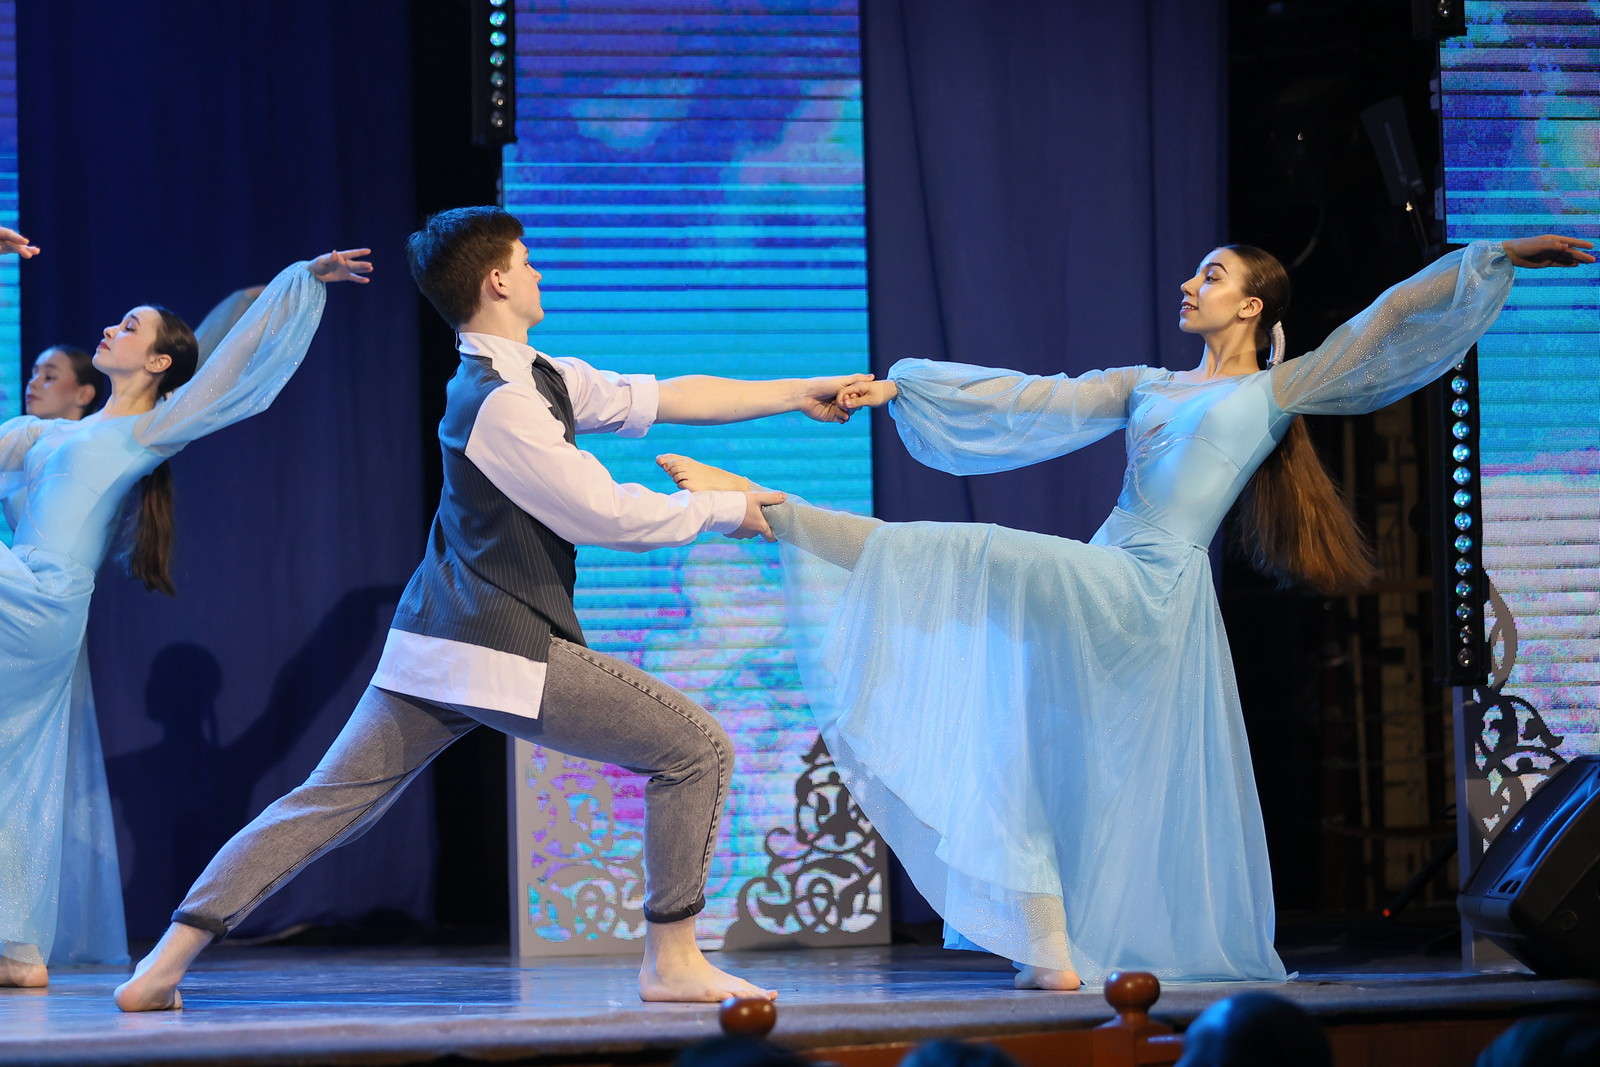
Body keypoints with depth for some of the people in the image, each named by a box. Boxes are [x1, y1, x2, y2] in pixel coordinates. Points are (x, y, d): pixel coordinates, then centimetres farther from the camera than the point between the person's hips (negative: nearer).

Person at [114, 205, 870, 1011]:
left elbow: (662, 398, 18)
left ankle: (169, 961, 3)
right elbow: (601, 514, -13)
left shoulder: (541, 378, 14)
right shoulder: (499, 402, -15)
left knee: (327, 803, 8)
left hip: (434, 645, 10)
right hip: (504, 653, -10)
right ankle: (671, 961, 4)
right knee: (696, 751, 0)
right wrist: (724, 508, -1)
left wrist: (794, 394, 19)